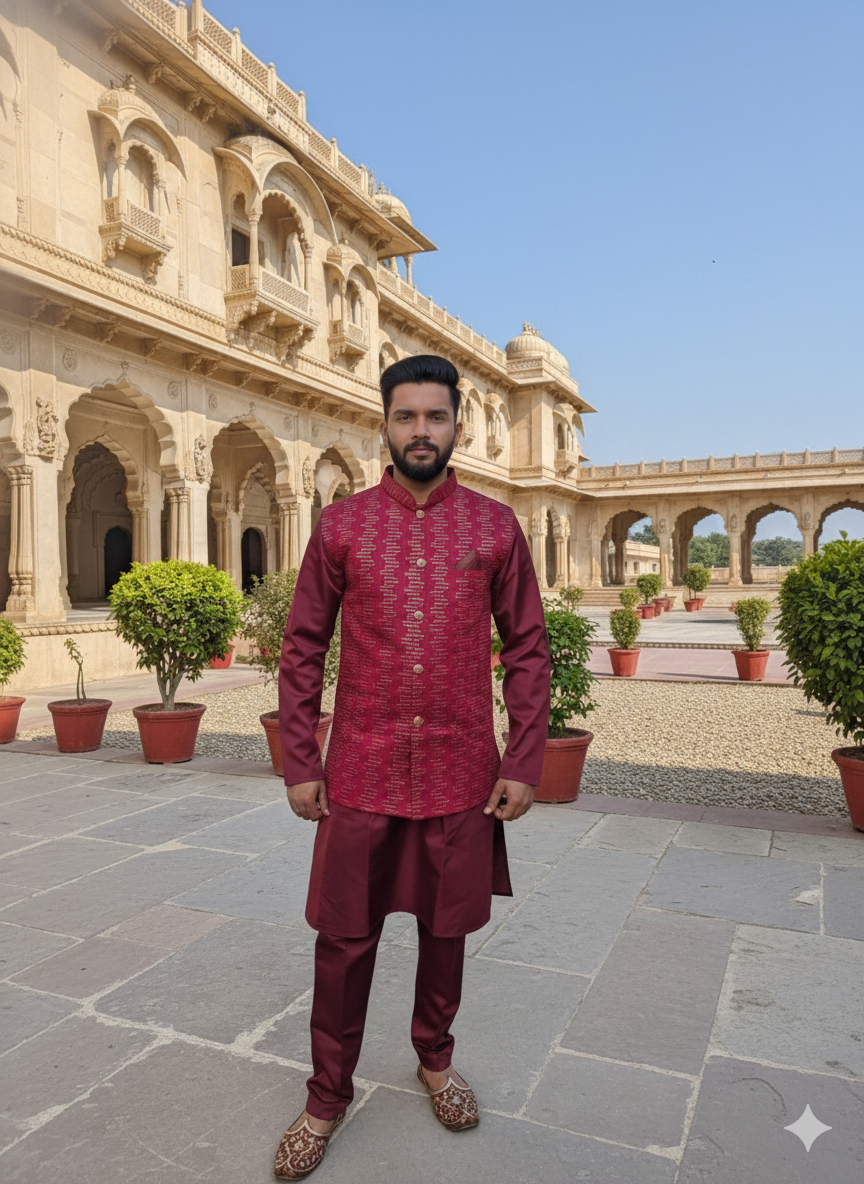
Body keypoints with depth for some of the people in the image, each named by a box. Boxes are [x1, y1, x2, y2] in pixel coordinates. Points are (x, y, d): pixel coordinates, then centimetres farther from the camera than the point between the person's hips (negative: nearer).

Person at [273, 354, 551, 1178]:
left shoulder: (496, 526, 1)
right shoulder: (340, 525, 0)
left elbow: (527, 649, 2)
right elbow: (302, 649, 2)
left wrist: (524, 763, -3)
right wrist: (299, 765, -2)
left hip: (462, 774, 1)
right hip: (361, 772, 0)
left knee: (447, 929, 17)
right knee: (344, 939, 10)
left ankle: (435, 1059, 43)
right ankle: (328, 1097, 32)